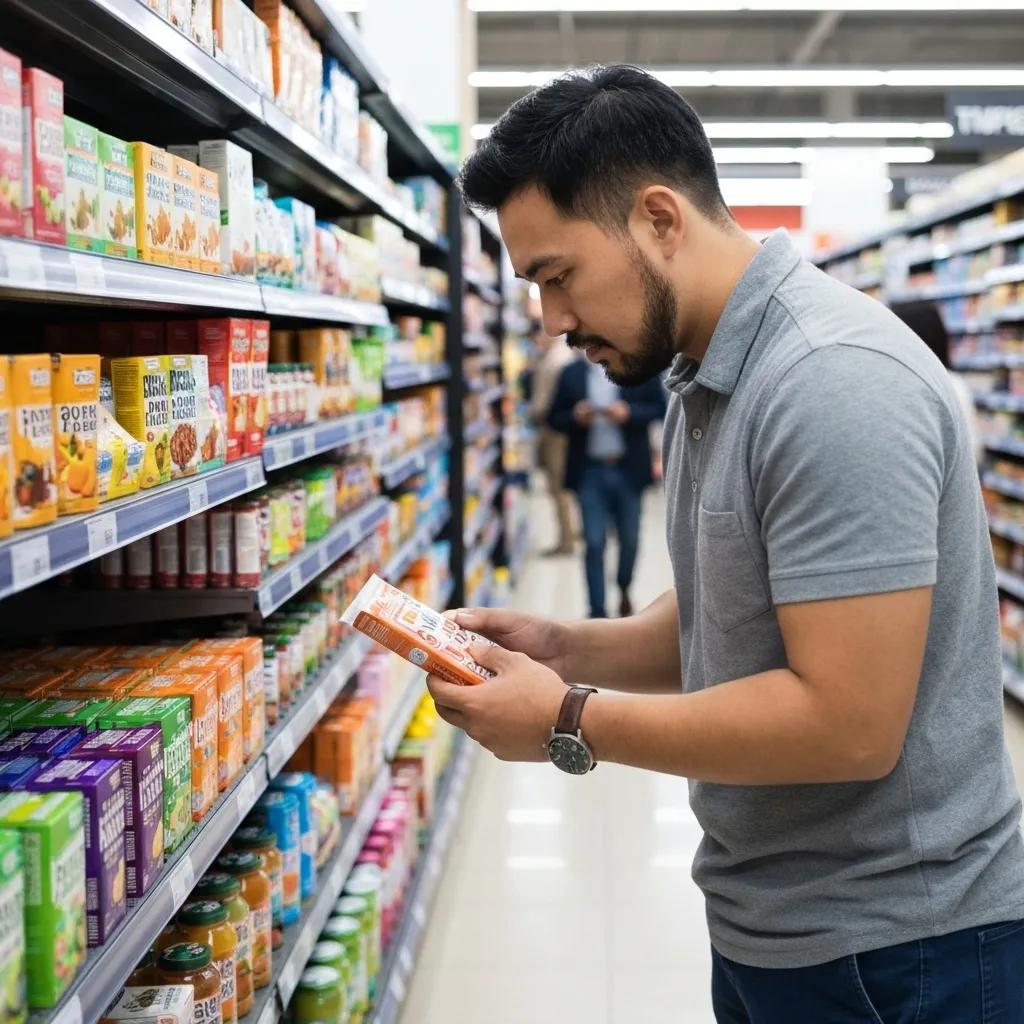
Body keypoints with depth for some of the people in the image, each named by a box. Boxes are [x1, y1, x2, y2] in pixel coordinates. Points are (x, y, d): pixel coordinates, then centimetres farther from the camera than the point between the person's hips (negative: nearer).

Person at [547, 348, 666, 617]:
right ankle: (598, 613, 6)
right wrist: (575, 417, -16)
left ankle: (624, 590, 40)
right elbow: (555, 418, 5)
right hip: (590, 473, 0)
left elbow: (658, 408, 0)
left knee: (629, 539, 13)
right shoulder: (571, 373, 3)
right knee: (594, 545, -2)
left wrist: (629, 413, -17)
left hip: (629, 470, 0)